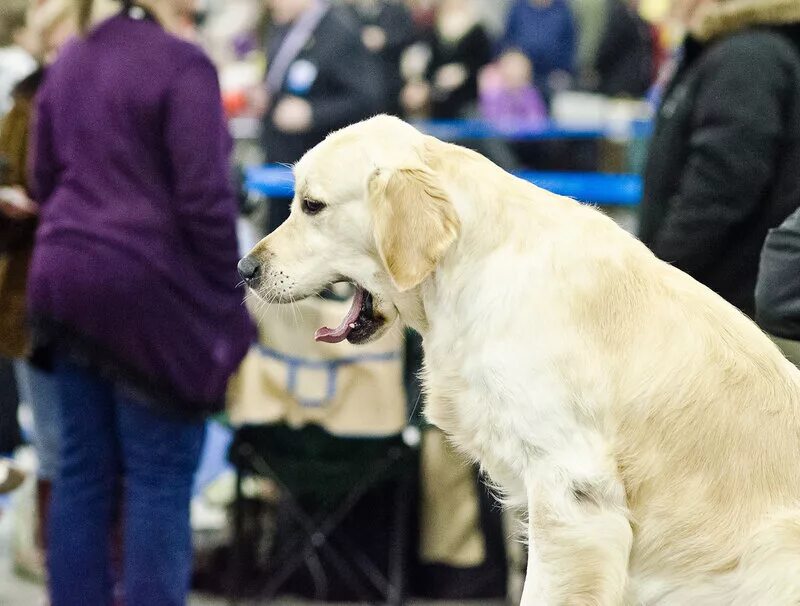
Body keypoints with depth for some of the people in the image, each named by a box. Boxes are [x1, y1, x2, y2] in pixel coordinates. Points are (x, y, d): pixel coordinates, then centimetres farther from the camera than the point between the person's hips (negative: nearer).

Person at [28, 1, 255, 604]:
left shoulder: (68, 62, 12)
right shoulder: (181, 62, -11)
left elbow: (44, 177, 20)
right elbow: (204, 197, -14)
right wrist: (229, 297, -7)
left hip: (65, 278, 7)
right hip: (150, 287, -7)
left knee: (84, 469, 10)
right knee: (160, 474, -1)